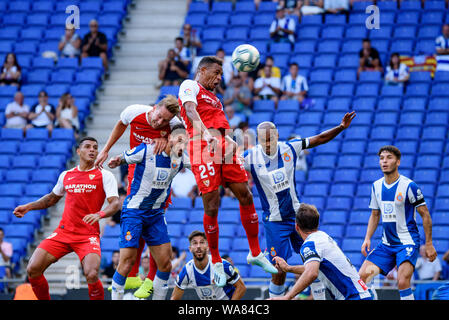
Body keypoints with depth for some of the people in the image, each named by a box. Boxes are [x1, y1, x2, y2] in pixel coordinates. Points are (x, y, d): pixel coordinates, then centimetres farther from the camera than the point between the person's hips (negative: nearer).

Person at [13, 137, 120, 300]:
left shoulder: (104, 176, 0)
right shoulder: (66, 175, 13)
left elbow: (115, 204, -11)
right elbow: (52, 198, 31)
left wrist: (99, 214, -31)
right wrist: (28, 207, 21)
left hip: (88, 236, -4)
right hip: (63, 232, 4)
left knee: (91, 275, -27)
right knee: (32, 269, -10)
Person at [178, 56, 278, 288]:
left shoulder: (213, 97, 30)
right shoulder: (190, 86, 4)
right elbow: (190, 110, -15)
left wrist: (229, 140, 7)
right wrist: (205, 133, -32)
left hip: (223, 148, 8)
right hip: (202, 147, -8)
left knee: (246, 196, 4)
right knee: (211, 207, -7)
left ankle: (255, 253, 15)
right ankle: (216, 262, 4)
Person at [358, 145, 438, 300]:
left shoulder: (409, 186, -11)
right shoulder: (376, 186, 6)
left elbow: (425, 215, -6)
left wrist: (429, 244, -8)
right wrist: (367, 238, 5)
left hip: (408, 242, -6)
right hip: (386, 244, 6)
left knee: (403, 282, -22)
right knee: (363, 275, -6)